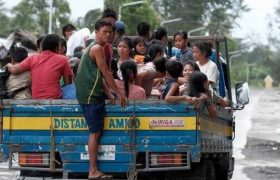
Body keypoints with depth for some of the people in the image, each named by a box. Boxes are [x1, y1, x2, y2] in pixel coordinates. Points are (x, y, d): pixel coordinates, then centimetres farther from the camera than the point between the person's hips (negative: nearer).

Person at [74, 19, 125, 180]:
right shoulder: (97, 48, -10)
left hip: (92, 94, 10)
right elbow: (106, 73, -12)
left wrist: (109, 95, 20)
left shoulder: (93, 48, 21)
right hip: (91, 95, -10)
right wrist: (119, 93, -8)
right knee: (95, 132, -10)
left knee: (96, 132, 10)